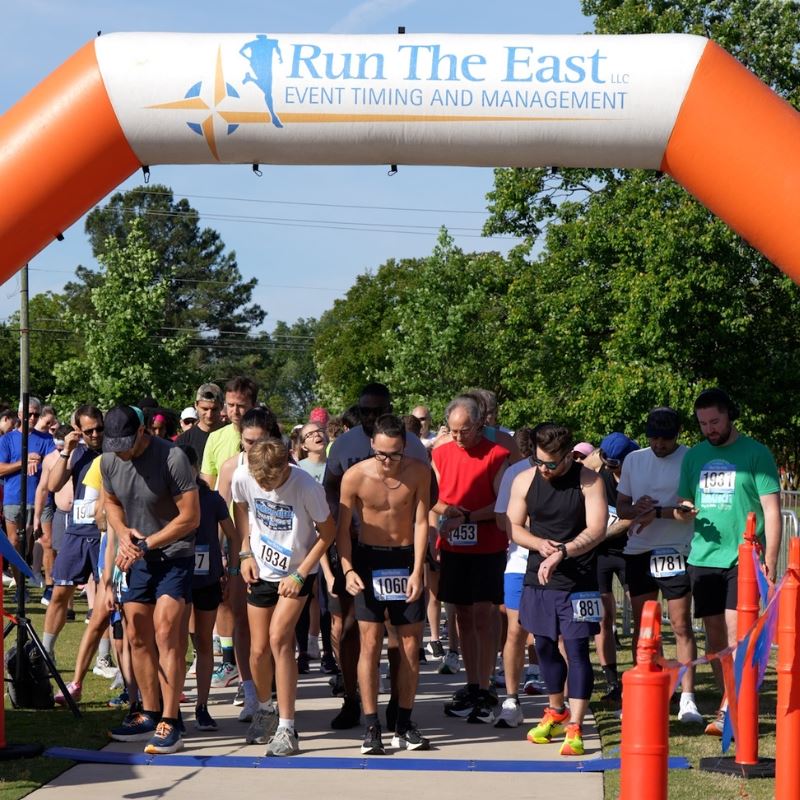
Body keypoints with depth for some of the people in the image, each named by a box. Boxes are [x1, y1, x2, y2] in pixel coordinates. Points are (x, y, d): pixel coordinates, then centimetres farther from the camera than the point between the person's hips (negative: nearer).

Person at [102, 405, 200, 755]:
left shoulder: (172, 458, -22)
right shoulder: (109, 460, -2)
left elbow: (190, 517, -19)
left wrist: (146, 545, -17)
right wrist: (123, 533, -5)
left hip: (174, 557, -7)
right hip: (137, 558, 7)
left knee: (166, 635, -14)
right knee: (138, 638, 10)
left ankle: (169, 724, -12)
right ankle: (149, 715, 22)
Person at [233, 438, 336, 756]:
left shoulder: (306, 486, -26)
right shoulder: (242, 476, -16)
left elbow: (327, 532, -12)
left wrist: (300, 575, -15)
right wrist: (246, 553, 0)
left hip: (297, 572, -3)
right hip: (261, 571, 3)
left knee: (279, 638, -18)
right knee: (259, 649, 4)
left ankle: (286, 728, -13)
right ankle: (265, 709, 34)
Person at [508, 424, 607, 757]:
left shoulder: (589, 481, -8)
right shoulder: (524, 480, 2)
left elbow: (597, 529, -16)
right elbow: (513, 526, 6)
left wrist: (563, 551, -29)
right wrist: (540, 544, -13)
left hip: (578, 582, -4)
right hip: (537, 579, 4)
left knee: (577, 648, -7)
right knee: (544, 647, 14)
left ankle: (574, 727, -5)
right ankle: (555, 712, 33)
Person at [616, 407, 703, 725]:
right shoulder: (634, 460, 11)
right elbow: (621, 507, 14)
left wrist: (658, 512, -22)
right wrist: (636, 509, -8)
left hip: (676, 552, -5)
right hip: (638, 552, 5)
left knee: (681, 625, -5)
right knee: (641, 626, 9)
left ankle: (687, 698, -4)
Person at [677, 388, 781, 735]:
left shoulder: (755, 454, -3)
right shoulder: (695, 456, 12)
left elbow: (772, 510, -4)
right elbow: (683, 505, 20)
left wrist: (770, 561, -11)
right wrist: (683, 511, -5)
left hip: (742, 560, -5)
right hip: (703, 558, 5)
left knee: (736, 637, -11)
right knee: (714, 638, 8)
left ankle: (729, 711, -12)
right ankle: (734, 704, 17)